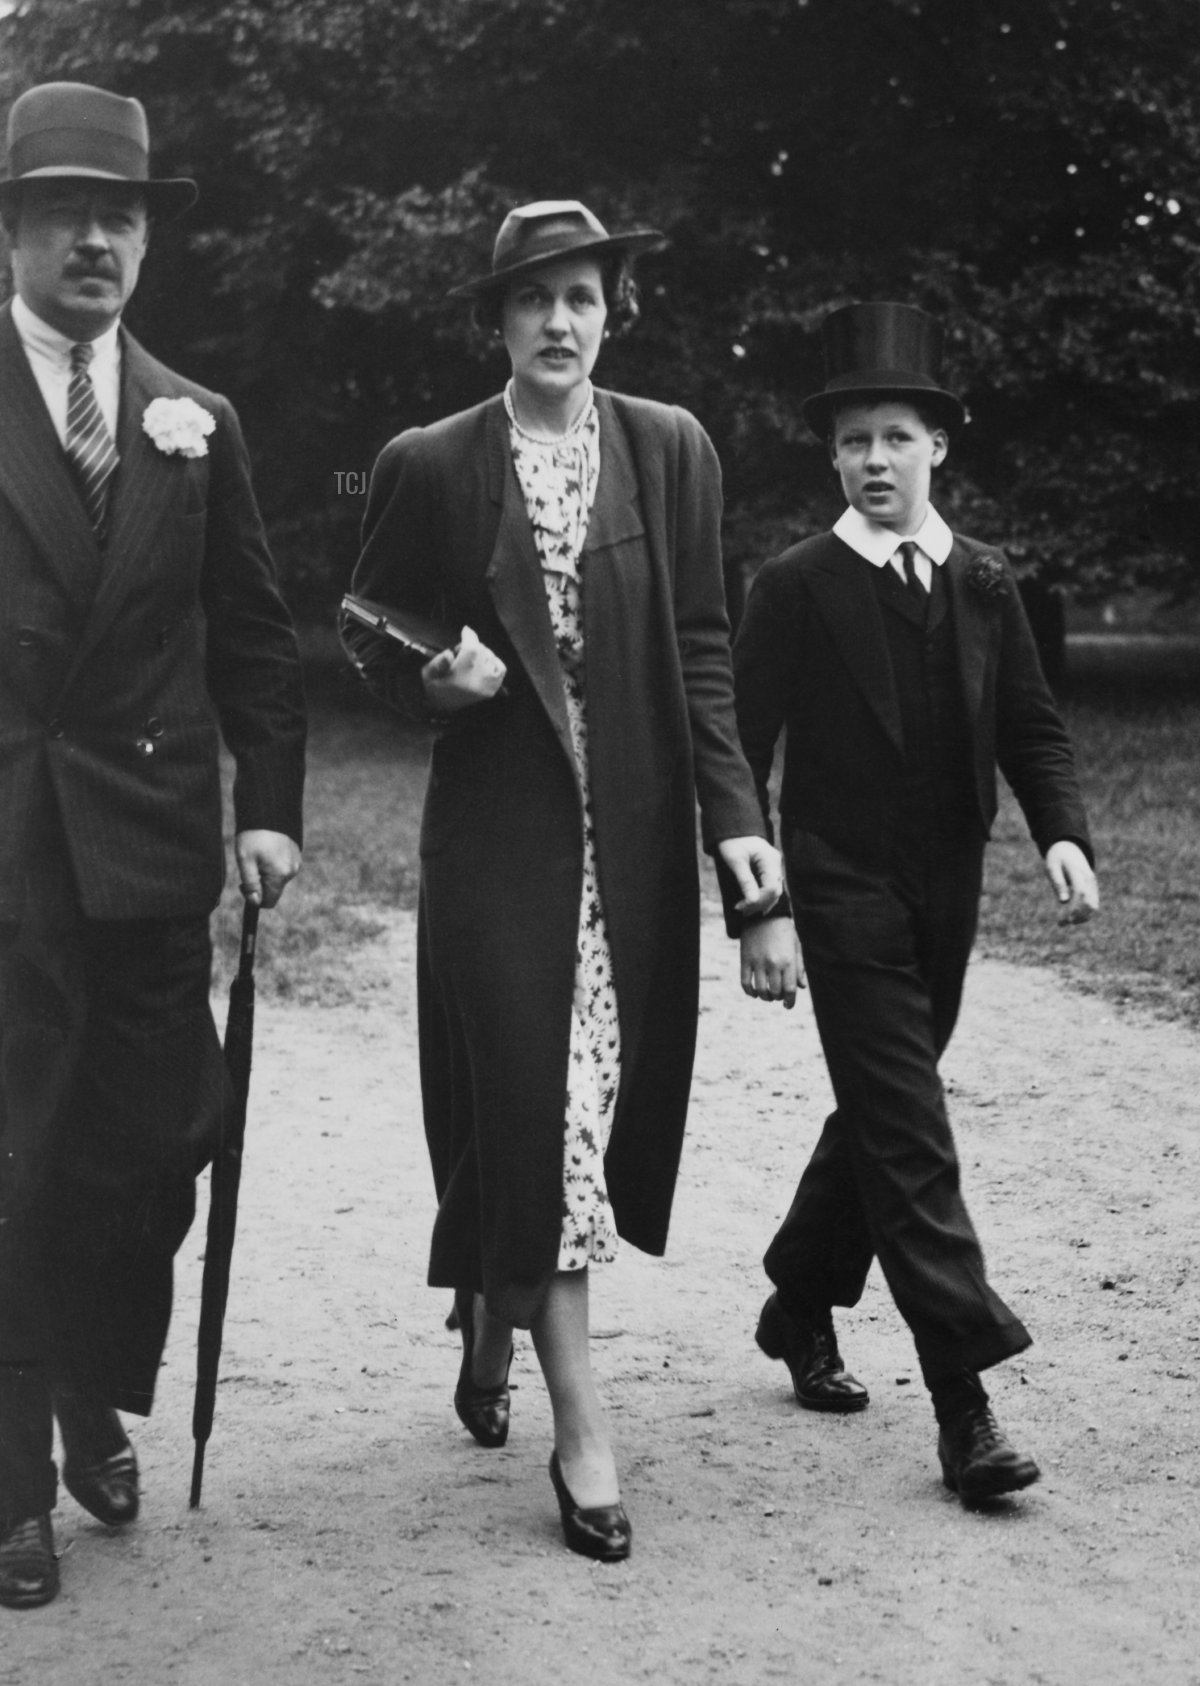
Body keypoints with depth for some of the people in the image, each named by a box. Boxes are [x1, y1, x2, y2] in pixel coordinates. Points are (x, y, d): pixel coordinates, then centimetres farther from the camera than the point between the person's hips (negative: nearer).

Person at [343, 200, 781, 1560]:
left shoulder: (670, 449, 5)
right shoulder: (429, 465, -1)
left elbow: (702, 643, 4)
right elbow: (366, 634, 10)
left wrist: (733, 811, -4)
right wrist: (433, 678, -11)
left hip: (635, 831, 3)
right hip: (501, 828, -2)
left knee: (605, 1095, 10)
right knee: (530, 1101, -6)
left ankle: (495, 1317, 37)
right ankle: (579, 1427, -2)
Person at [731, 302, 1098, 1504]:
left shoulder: (984, 583, 8)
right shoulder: (797, 587, -6)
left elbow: (1030, 727, 9)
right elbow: (740, 755, -7)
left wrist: (1062, 834, -10)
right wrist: (759, 913, -14)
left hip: (947, 897, 5)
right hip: (843, 896, -5)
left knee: (878, 1113, 16)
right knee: (907, 1135, -9)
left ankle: (800, 1308, 37)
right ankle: (964, 1408, -8)